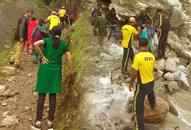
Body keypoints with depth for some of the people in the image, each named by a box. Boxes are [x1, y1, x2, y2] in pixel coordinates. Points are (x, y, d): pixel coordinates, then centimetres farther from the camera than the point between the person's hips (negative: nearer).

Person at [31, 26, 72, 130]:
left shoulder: (47, 40, 1)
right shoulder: (64, 44, 5)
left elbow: (35, 44, -20)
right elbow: (69, 60, 1)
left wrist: (41, 56, -9)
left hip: (45, 69, -1)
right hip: (56, 70, 1)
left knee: (42, 95, 4)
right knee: (53, 96, 6)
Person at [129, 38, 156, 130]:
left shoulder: (138, 56, -25)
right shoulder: (152, 56, -6)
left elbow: (134, 73, -20)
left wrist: (131, 83, -3)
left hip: (142, 84, -7)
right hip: (151, 81, 7)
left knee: (138, 108, -1)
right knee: (150, 94, 40)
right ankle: (153, 106, 71)